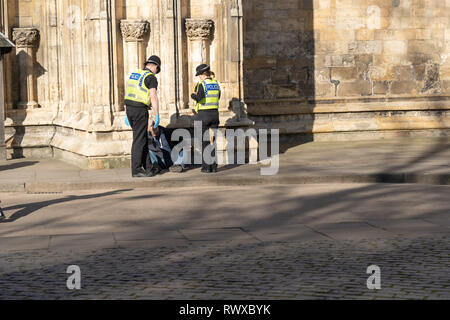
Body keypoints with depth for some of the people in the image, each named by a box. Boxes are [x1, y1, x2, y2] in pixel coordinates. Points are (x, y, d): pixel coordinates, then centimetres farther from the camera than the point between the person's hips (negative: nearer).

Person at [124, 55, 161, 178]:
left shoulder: (134, 74, 16)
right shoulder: (151, 78, -9)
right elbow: (153, 97, -17)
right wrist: (157, 115, -14)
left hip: (129, 108, 8)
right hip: (140, 110, -8)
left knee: (143, 138, 15)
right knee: (139, 140, -4)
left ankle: (147, 167, 18)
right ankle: (136, 170, -2)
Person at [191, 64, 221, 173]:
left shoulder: (201, 84, -11)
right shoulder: (216, 83, 7)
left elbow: (199, 98, -24)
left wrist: (193, 95, -4)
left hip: (203, 115, -5)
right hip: (215, 114, 5)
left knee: (204, 142, 2)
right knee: (213, 141, 11)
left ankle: (206, 166, 1)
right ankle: (214, 166, 10)